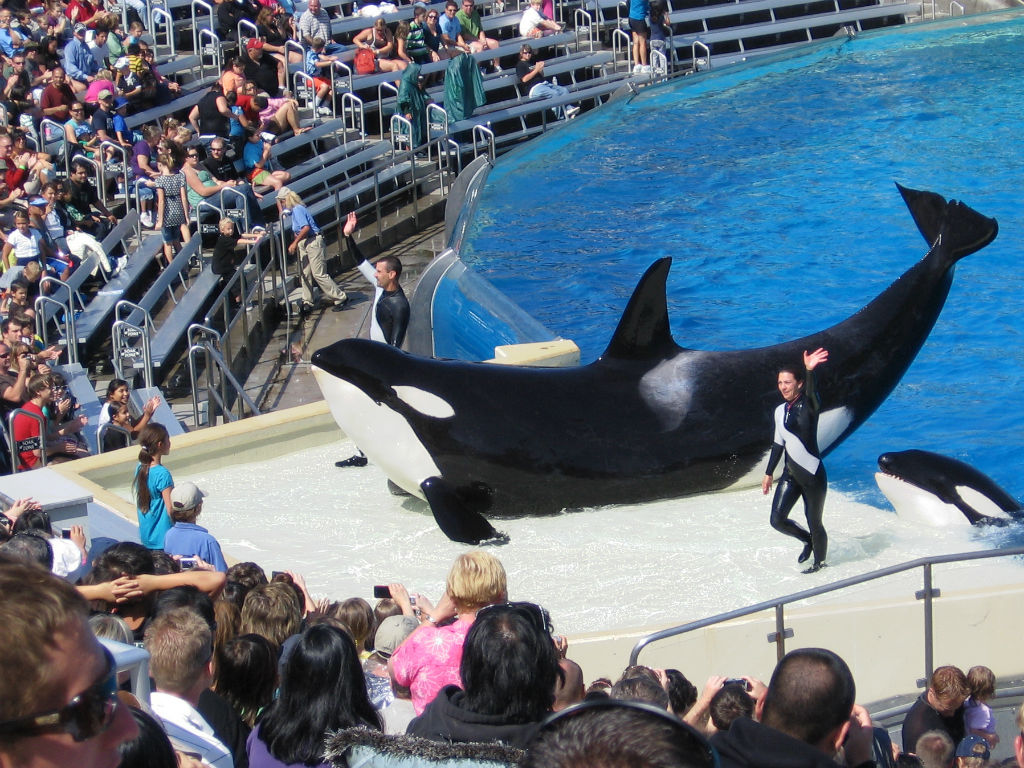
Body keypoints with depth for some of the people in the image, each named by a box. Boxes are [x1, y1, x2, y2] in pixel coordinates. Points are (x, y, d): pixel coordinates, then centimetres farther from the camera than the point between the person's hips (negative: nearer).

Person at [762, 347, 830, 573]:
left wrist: (810, 371, -58)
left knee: (814, 523, 5)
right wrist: (769, 473, 20)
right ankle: (807, 540, 31)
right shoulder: (780, 411, 8)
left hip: (812, 475, -6)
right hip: (790, 475, 6)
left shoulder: (809, 405, -13)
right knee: (777, 520, 2)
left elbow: (811, 393, -38)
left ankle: (820, 561, 29)